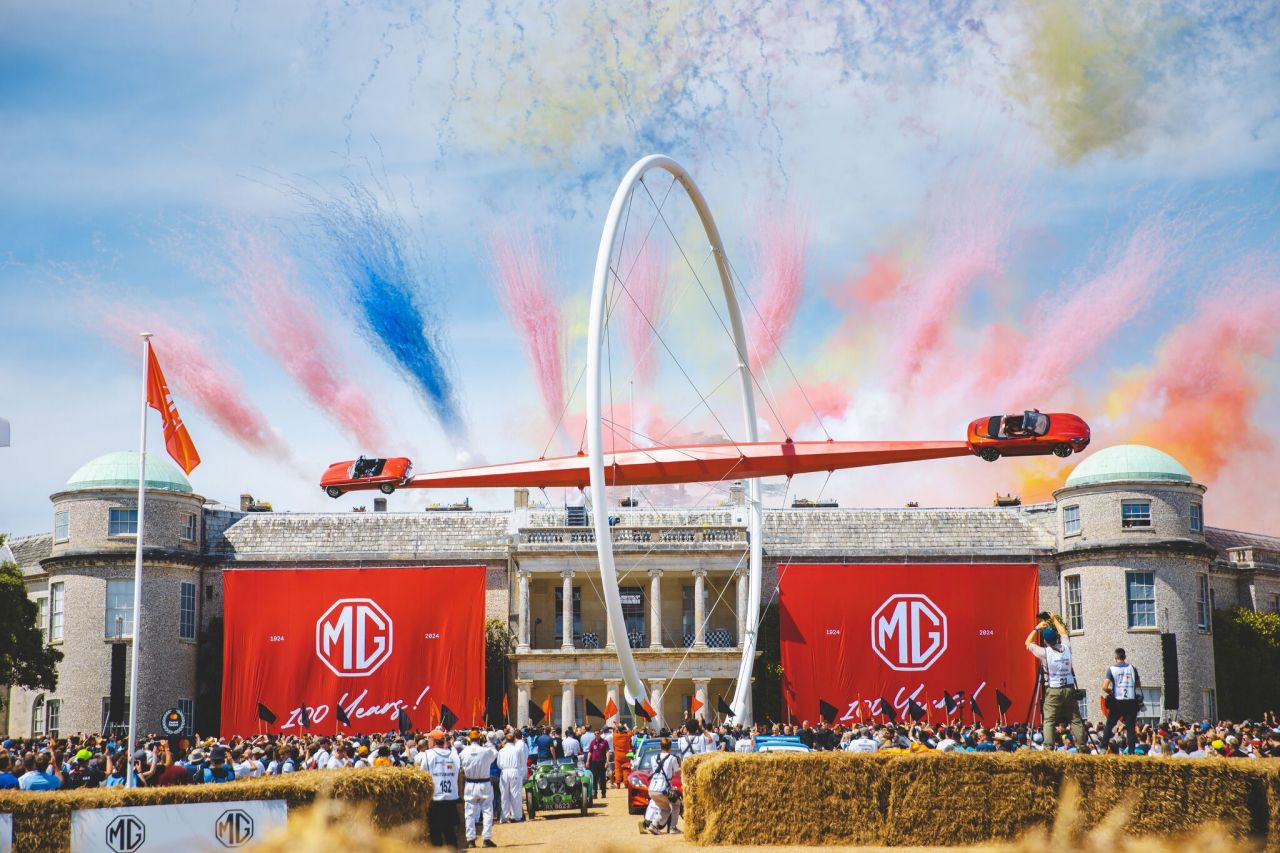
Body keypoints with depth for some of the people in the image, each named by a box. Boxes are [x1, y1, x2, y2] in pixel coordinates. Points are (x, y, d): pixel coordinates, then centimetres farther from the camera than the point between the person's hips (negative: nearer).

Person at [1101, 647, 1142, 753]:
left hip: (1117, 702, -2)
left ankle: (1103, 748, 3)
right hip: (1131, 702, 2)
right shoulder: (1132, 668, 3)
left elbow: (1104, 687, -11)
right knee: (1131, 728, 5)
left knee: (1109, 726, 8)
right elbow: (1138, 684, 14)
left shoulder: (1111, 669, -4)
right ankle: (1131, 752, -1)